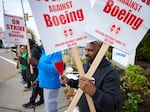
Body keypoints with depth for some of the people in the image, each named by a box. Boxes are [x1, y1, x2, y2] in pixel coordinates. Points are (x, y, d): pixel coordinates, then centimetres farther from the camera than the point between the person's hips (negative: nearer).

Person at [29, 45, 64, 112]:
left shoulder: (56, 52, -17)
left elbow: (54, 69, -29)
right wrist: (38, 79, 18)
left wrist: (37, 63, -30)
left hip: (51, 85, -10)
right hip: (46, 84, 10)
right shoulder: (45, 52, 13)